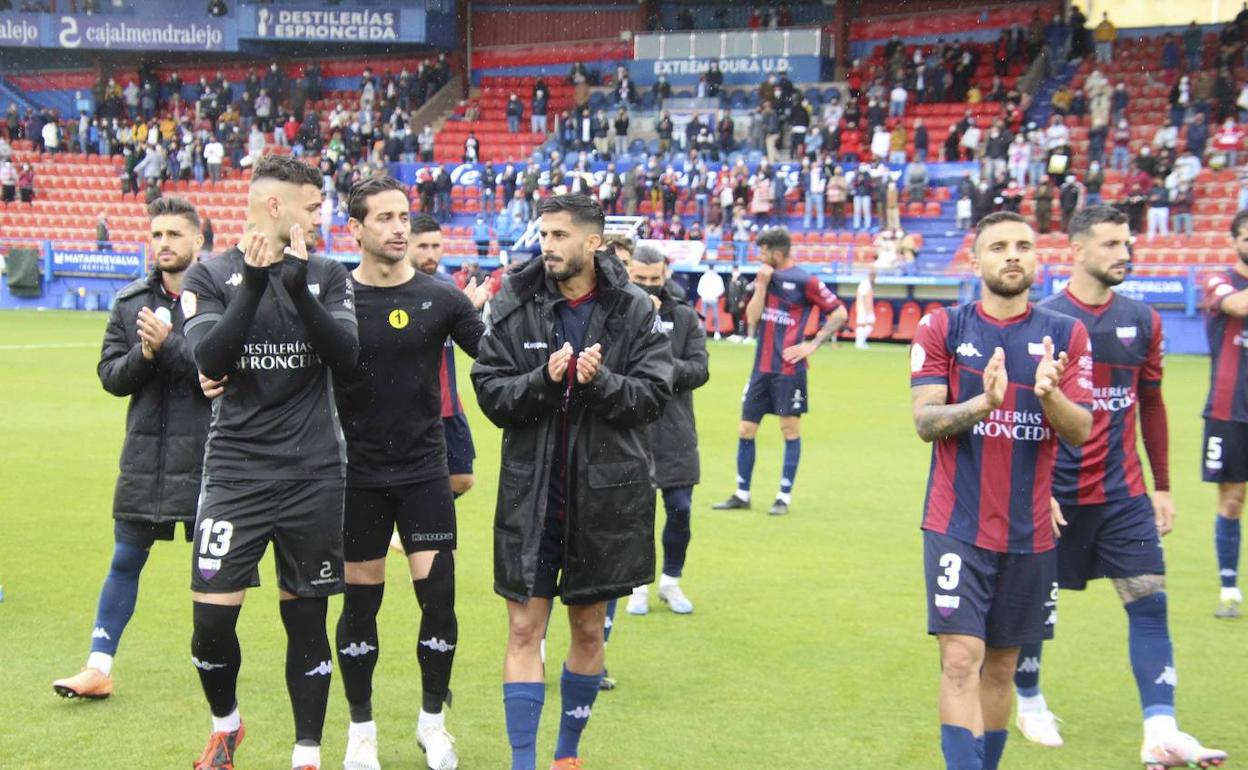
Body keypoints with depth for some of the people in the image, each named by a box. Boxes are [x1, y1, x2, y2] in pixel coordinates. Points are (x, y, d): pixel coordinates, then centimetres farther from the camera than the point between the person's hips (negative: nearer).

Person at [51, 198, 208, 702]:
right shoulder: (131, 301, 7)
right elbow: (109, 374, 5)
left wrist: (169, 346, -23)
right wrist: (143, 355, -13)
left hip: (206, 457, -4)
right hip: (145, 453, 4)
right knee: (125, 560, 9)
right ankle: (99, 668, 16)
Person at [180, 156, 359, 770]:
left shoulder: (327, 276, 4)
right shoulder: (210, 276, 0)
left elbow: (347, 357, -9)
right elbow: (210, 360, -13)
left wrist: (299, 288, -20)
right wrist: (253, 286, -20)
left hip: (313, 474, 1)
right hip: (236, 470, -1)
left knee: (306, 621, 7)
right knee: (211, 621, -4)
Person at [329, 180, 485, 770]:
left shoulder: (440, 298, -2)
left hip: (424, 471, 1)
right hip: (358, 476, -1)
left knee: (438, 595, -2)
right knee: (360, 601, 6)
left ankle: (433, 722, 19)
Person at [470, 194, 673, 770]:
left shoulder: (634, 311, -3)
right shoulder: (513, 307, -2)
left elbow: (654, 394, -6)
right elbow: (490, 393, -4)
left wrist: (600, 381, -23)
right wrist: (545, 380, -21)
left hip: (605, 494, 0)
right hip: (530, 491, 0)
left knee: (588, 629, 12)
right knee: (524, 628, -1)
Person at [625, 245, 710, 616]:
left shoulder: (686, 318, 5)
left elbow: (700, 370, -1)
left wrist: (669, 366, -20)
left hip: (675, 435, 2)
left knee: (680, 510, 4)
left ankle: (671, 582, 23)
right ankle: (639, 586, 20)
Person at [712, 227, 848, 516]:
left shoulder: (804, 281, -8)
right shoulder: (765, 277, 10)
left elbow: (839, 313, -6)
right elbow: (752, 317, 3)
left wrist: (813, 345, -10)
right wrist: (761, 285, -6)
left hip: (789, 369, -6)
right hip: (761, 368, 6)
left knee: (790, 430, 1)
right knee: (745, 430, 7)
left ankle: (784, 497, 9)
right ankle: (742, 495, 17)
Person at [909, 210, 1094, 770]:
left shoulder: (1067, 336, 4)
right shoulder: (941, 329, -1)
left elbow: (1080, 432, -2)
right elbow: (924, 420, -8)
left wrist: (1049, 394, -24)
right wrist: (984, 403, -27)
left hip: (1030, 532, 3)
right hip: (957, 528, -2)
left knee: (1001, 668, 11)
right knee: (961, 661, -13)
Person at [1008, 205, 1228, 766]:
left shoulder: (1142, 320, 6)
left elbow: (1151, 404, 15)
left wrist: (1163, 486, 14)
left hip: (1124, 493, 4)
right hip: (1055, 493, -4)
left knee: (1150, 600, -6)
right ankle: (1029, 703, 31)